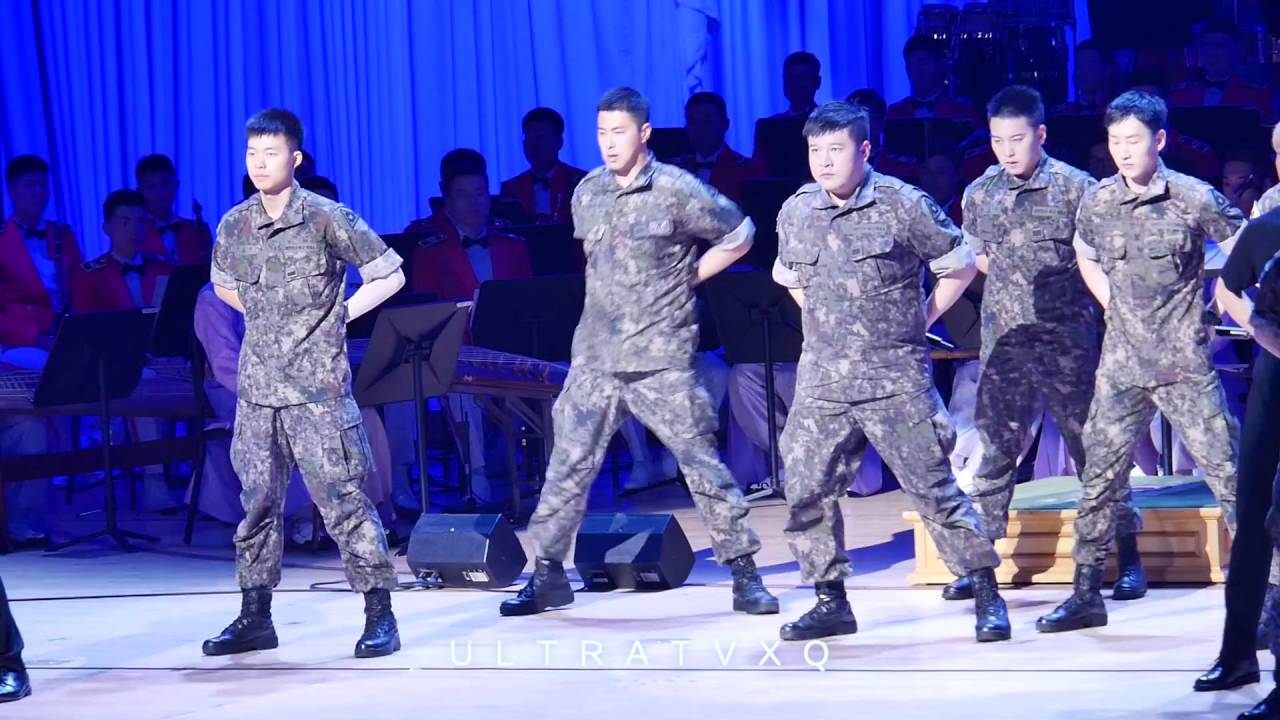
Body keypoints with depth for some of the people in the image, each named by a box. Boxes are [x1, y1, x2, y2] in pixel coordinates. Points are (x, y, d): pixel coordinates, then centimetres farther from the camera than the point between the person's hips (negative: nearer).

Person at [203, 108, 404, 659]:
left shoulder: (327, 218, -8)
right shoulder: (234, 225, 6)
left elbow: (389, 276, -1)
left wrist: (339, 316, 0)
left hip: (318, 390, -5)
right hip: (257, 388, 5)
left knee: (342, 499, -6)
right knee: (257, 502, 9)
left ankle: (379, 615, -2)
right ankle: (254, 618, 17)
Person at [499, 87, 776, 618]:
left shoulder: (678, 191, -7)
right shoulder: (587, 193, 9)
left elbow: (739, 236, 3)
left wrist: (685, 281, 0)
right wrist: (619, 295, 11)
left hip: (661, 358, -5)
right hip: (595, 355, 5)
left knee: (701, 463, -4)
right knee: (569, 463, 4)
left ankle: (744, 573, 3)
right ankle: (547, 574, 12)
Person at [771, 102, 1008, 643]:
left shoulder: (903, 206, -8)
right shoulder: (796, 212, 5)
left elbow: (959, 266, 2)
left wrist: (920, 320, 2)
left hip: (896, 379, -5)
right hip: (822, 380, 5)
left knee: (933, 487, -3)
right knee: (806, 490, 2)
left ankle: (987, 596, 5)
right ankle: (831, 603, 14)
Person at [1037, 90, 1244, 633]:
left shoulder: (1195, 199, -9)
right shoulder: (1096, 203, 2)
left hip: (1185, 365, -4)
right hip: (1121, 365, 4)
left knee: (1227, 475, -4)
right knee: (1100, 479, 6)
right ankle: (1086, 595, 14)